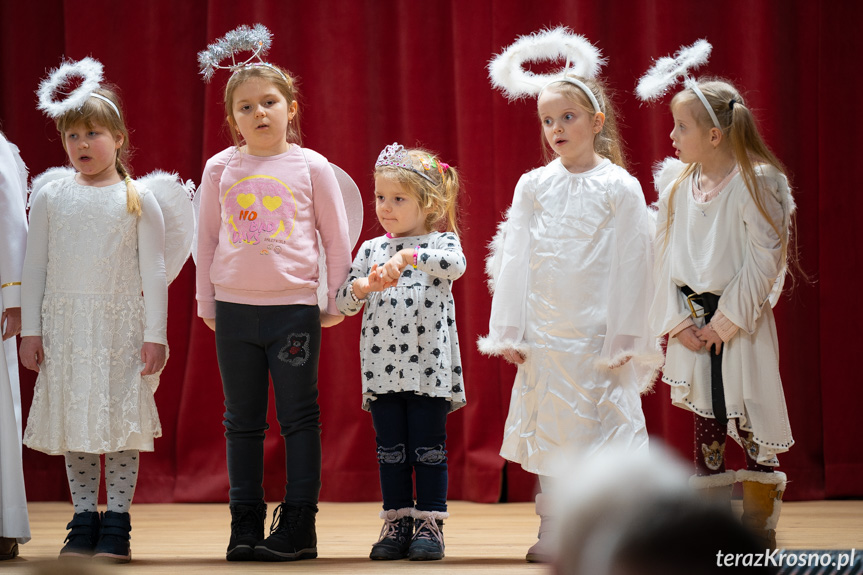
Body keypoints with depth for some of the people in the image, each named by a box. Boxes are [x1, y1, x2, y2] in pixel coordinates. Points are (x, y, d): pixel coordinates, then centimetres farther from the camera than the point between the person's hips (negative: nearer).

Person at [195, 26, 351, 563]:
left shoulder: (311, 167, -1)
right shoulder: (221, 169, 4)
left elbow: (338, 239, 4)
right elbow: (207, 238, 11)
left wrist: (336, 303, 3)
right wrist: (207, 302, 9)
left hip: (294, 308, -2)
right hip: (235, 310, 2)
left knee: (299, 417, 1)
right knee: (242, 420, 7)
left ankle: (299, 524, 6)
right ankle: (245, 524, 13)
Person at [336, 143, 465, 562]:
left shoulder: (440, 242, 0)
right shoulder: (370, 250, 11)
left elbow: (456, 263, -23)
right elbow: (343, 301, 9)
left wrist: (408, 255, -32)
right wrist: (364, 286, -11)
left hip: (429, 367, -4)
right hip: (382, 368, 4)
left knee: (428, 447, 0)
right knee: (390, 449, 7)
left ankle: (430, 525, 6)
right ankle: (397, 524, 13)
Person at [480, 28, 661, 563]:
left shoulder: (619, 187, -3)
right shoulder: (533, 186, 6)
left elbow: (632, 266, -4)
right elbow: (513, 260, 7)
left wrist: (623, 338, -8)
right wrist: (509, 331, 3)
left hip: (597, 334, -3)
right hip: (543, 334, 3)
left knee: (599, 428, -3)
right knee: (550, 432, 7)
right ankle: (552, 534, 14)